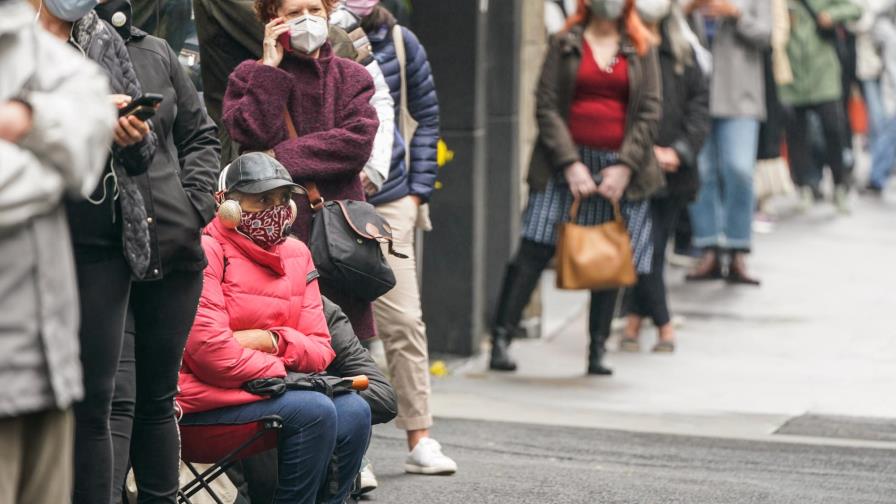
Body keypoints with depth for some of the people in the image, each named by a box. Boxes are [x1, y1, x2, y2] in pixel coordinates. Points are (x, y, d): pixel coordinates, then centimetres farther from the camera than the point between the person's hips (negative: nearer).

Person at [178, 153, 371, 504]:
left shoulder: (296, 254, 13)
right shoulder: (207, 251, -10)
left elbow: (320, 350, 9)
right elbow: (210, 350, -19)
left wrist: (271, 341, -12)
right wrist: (279, 369, -11)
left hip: (270, 387, 8)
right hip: (204, 400, -7)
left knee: (353, 411, -14)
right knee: (314, 411, -25)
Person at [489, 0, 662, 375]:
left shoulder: (640, 49, 9)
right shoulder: (566, 45, 5)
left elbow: (649, 113, 4)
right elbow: (546, 106, 0)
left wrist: (625, 167, -7)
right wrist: (570, 163, -11)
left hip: (619, 166, 2)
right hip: (567, 162, -2)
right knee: (534, 250, -10)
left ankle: (597, 351, 12)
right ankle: (501, 340, -8)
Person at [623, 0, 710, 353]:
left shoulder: (680, 51, 12)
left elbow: (700, 100, 8)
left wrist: (680, 150, -6)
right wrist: (648, 151, -14)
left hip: (674, 170, 4)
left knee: (657, 247, 8)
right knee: (646, 247, -6)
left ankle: (634, 321, 19)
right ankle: (664, 327, 5)